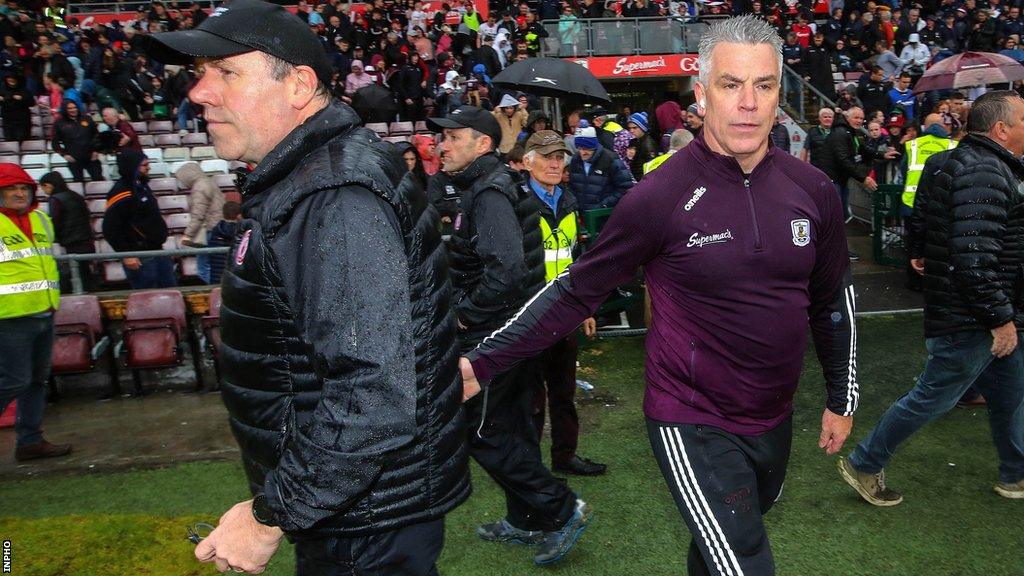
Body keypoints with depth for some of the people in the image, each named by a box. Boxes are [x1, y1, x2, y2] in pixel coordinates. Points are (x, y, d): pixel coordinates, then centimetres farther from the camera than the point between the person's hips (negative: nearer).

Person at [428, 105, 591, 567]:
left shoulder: (490, 193, -18)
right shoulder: (482, 188, 14)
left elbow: (506, 269, -29)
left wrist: (465, 311, -18)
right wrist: (465, 306, 11)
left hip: (495, 334, -10)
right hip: (514, 326, 10)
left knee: (481, 429, -1)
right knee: (512, 425, 17)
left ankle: (560, 510, 6)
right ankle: (525, 521, 31)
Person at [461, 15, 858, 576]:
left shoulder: (813, 191, -4)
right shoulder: (660, 195, -19)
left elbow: (833, 300, 9)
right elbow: (577, 290, -13)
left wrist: (842, 400, 15)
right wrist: (482, 363, -16)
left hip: (775, 420, 6)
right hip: (694, 425, -6)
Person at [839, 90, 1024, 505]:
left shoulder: (977, 164, 13)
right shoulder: (984, 173, -22)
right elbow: (974, 260, -29)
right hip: (969, 321, -11)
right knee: (934, 397, 1)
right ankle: (863, 465, 14)